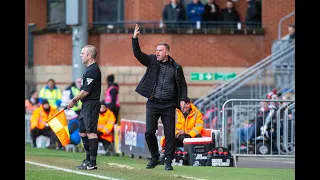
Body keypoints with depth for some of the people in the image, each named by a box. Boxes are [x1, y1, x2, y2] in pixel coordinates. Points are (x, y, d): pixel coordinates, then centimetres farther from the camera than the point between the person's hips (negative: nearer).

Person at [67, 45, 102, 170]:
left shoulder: (93, 70, -16)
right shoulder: (89, 69, 16)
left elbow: (86, 91, -18)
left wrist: (74, 100, -9)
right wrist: (75, 100, 11)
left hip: (91, 104, -11)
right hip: (85, 105, 11)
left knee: (91, 131, -11)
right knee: (82, 131, 15)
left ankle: (92, 163, -12)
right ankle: (88, 159, 22)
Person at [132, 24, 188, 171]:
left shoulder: (176, 68, 6)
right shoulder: (152, 61, 6)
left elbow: (182, 85, 13)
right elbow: (138, 54, -6)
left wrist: (182, 100, -1)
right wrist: (135, 39, -18)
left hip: (168, 105, -1)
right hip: (153, 103, 1)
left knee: (169, 134, -2)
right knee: (149, 132, -3)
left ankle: (168, 161, 6)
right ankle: (154, 157, 15)